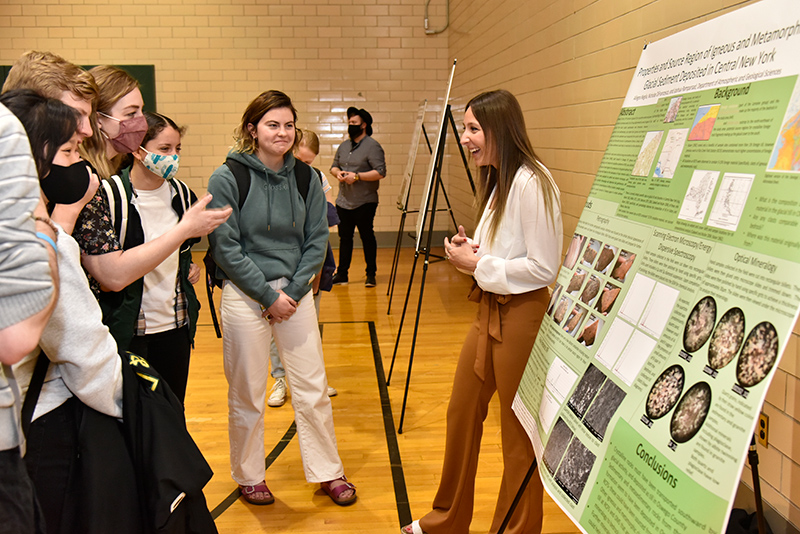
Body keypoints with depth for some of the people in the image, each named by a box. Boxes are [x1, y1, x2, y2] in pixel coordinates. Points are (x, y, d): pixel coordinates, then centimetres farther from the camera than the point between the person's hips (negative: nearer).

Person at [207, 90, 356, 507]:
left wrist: (294, 291, -6)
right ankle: (249, 477, 28)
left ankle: (328, 472, 24)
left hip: (296, 291, 3)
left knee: (312, 389, 8)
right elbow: (226, 248, -10)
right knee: (247, 395, 7)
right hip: (245, 295, -3)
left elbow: (316, 239, 5)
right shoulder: (227, 179, -8)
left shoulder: (304, 177, 4)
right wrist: (268, 296, -11)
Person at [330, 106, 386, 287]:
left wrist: (357, 176, -20)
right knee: (344, 238, 11)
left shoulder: (373, 146, -9)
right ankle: (342, 274, 19)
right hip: (343, 202, 7)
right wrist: (338, 173, -1)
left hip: (364, 203, -7)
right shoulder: (343, 146, 14)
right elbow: (334, 166, 23)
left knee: (367, 237, 1)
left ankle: (371, 274, 12)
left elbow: (380, 172, -16)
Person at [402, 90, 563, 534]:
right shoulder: (498, 181, 12)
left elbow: (543, 268, -21)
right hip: (489, 310, 10)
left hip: (520, 316, -10)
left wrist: (478, 265, -15)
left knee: (518, 431, 6)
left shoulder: (531, 184, -19)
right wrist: (472, 249, 2)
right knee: (462, 414, 17)